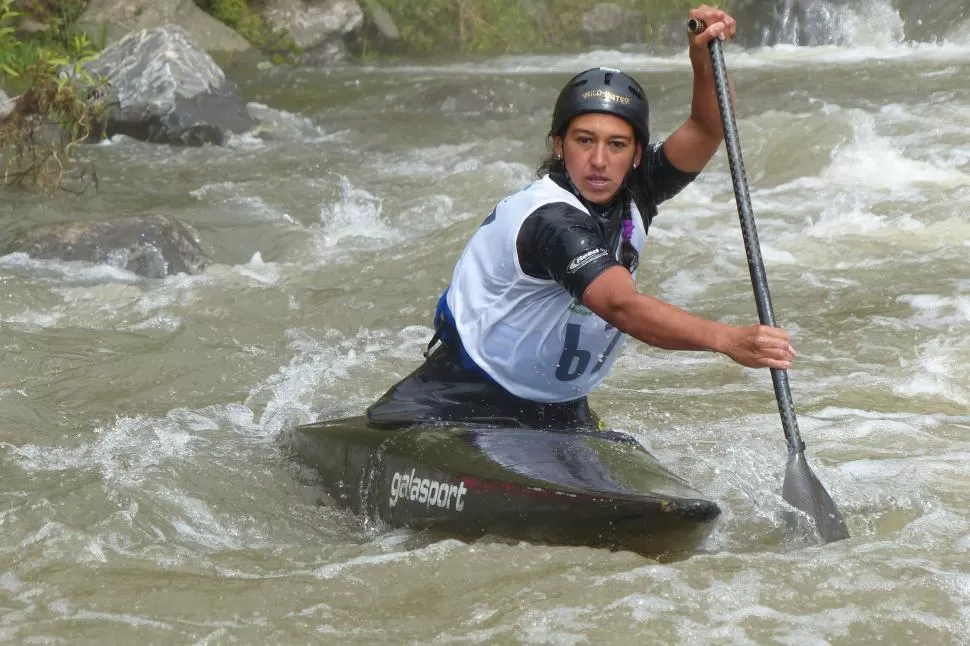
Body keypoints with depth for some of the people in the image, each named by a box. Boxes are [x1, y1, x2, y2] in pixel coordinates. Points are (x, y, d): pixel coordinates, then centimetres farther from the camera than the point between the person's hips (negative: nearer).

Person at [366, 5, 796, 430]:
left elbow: (706, 132, -10)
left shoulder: (628, 196, -2)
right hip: (467, 402, -8)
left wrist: (703, 59, -29)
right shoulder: (550, 220, -27)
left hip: (557, 410, 8)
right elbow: (622, 307, -40)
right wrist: (727, 339, -51)